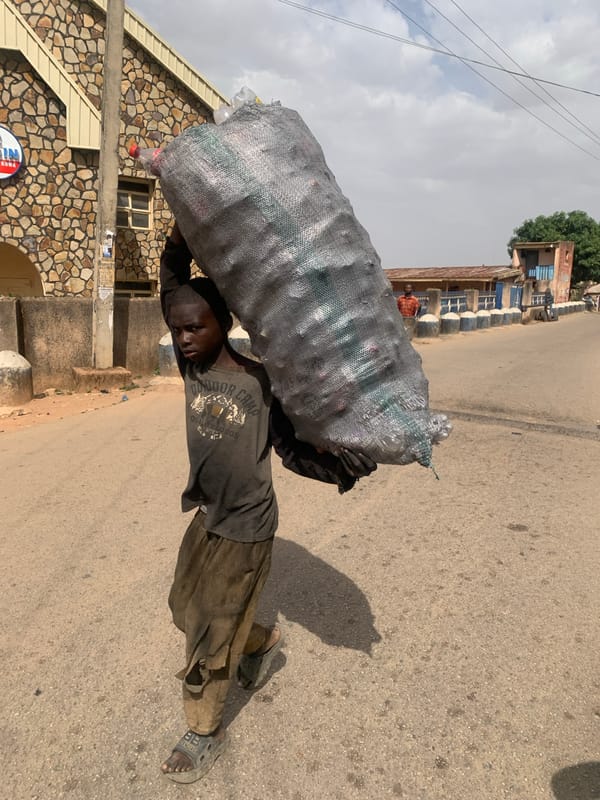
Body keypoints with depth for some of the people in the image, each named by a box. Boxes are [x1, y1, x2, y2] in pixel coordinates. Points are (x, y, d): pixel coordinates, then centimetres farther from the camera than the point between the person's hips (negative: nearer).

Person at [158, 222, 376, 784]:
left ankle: (205, 734, 33)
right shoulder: (191, 367, -6)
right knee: (187, 608, 24)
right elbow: (173, 284, -6)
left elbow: (294, 450, -11)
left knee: (210, 635, 7)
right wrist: (181, 242, -20)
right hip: (204, 517, 6)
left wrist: (339, 468, -25)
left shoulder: (260, 382, -19)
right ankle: (262, 641, 49)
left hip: (245, 529, -6)